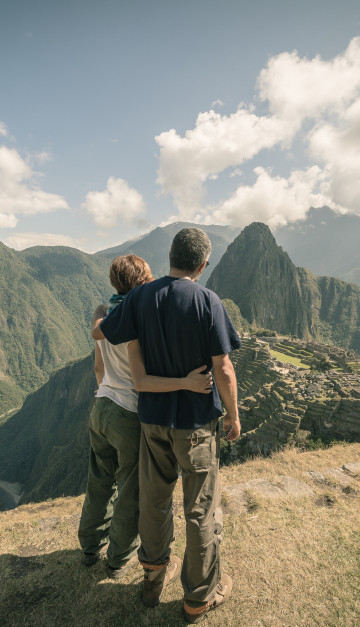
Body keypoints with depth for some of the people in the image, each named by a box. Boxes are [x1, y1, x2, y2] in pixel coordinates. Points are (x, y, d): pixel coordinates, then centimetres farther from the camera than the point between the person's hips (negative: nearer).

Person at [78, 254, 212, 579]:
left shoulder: (103, 315, 1)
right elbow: (141, 380, -28)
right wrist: (187, 383, -37)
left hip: (101, 409, 7)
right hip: (132, 417, -7)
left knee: (101, 482, 26)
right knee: (131, 492, 17)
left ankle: (91, 547, 48)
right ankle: (121, 559, 40)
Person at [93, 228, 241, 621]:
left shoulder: (141, 297, -7)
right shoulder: (208, 302, -17)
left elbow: (99, 333, 2)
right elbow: (223, 370, -17)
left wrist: (102, 315, 25)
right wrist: (233, 416, -2)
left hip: (152, 416, 4)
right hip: (196, 420, -3)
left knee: (154, 499, 22)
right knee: (201, 508, 15)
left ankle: (154, 575, 44)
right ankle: (200, 595, 35)